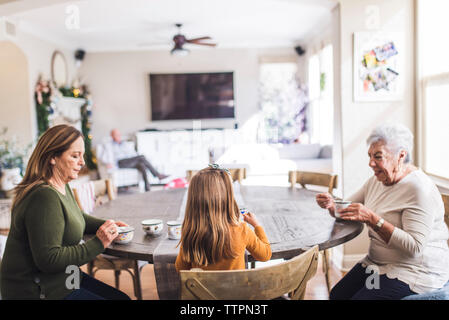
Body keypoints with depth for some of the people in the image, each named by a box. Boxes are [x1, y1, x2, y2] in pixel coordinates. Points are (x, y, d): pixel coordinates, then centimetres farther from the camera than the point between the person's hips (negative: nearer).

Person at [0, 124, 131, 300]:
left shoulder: (62, 187, 6)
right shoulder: (45, 197, -26)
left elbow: (76, 218, 25)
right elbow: (49, 260, -27)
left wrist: (106, 225, 6)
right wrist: (98, 243, -23)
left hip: (62, 279, 10)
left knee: (123, 297, 8)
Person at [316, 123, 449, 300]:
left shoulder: (419, 189, -21)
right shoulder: (377, 181, 6)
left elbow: (414, 247, -27)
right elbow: (347, 211, 11)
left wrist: (372, 219, -34)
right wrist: (332, 205, -12)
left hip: (416, 271, -7)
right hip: (378, 263, 8)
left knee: (360, 297, -20)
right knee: (336, 295, -3)